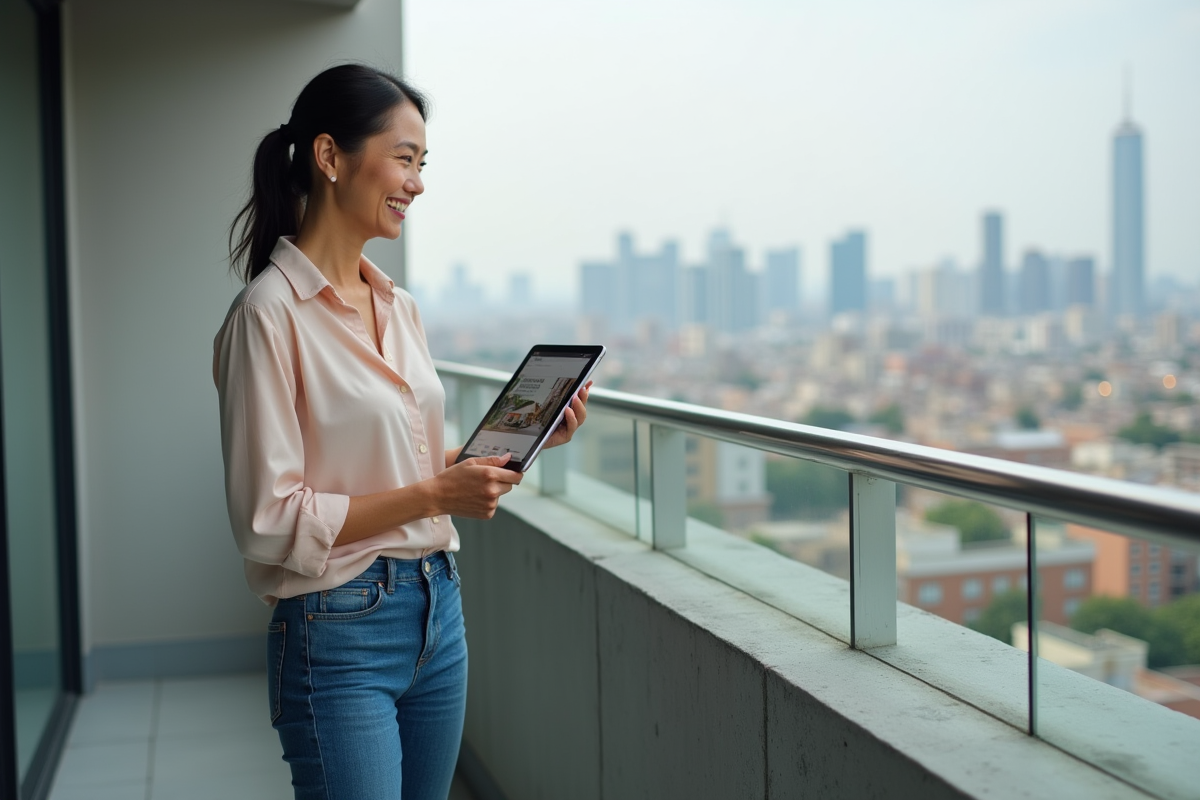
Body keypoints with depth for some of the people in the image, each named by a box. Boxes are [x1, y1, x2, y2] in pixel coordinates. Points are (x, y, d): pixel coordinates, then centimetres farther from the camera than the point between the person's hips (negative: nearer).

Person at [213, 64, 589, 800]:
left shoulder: (400, 306, 8)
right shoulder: (271, 312, -15)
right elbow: (270, 522, -17)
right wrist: (433, 496, -20)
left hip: (438, 608, 8)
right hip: (341, 633, -7)